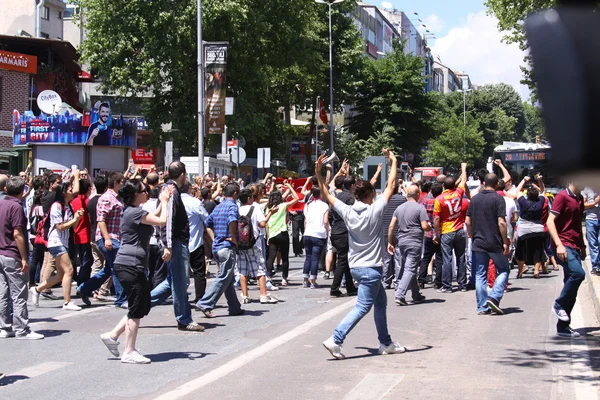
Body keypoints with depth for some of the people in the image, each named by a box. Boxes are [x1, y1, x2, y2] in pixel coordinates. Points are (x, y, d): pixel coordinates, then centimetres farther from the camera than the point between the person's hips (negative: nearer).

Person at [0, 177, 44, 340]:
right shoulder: (16, 207, -15)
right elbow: (17, 235, -19)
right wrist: (24, 258, -16)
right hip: (13, 257, -8)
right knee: (19, 295, -4)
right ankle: (22, 330, -2)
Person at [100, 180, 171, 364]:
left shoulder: (132, 211, 15)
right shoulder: (135, 212, -16)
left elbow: (154, 217, 29)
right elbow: (162, 221, -17)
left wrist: (163, 201, 21)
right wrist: (164, 201, -3)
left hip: (133, 265, 10)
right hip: (130, 265, -10)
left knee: (143, 307, 14)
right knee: (137, 309, -5)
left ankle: (113, 335, 18)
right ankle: (129, 352, 1)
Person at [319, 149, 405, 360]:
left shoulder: (347, 211, -3)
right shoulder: (375, 210, -15)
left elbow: (327, 194, 7)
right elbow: (391, 185, -7)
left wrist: (318, 173, 4)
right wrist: (394, 161, 4)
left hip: (357, 266, 7)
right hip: (371, 268, -7)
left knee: (381, 302, 20)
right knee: (362, 307, -5)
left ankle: (385, 343, 26)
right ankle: (335, 340, -16)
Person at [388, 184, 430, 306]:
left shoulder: (399, 208, 9)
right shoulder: (420, 208, -8)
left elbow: (391, 226, 7)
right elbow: (425, 226, -14)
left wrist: (390, 242, 12)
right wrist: (430, 228, 9)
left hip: (401, 242, 6)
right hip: (414, 243, -6)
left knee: (410, 269, 16)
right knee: (410, 269, -6)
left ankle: (417, 296, 23)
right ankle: (400, 295, -17)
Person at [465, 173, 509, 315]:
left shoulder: (475, 199, 7)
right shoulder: (498, 198, -8)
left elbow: (468, 221, 7)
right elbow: (501, 222, -14)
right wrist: (505, 242, -9)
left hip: (478, 243, 4)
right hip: (495, 243, -4)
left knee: (480, 275, 8)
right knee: (503, 270, 11)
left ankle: (482, 307, 7)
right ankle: (494, 297, -7)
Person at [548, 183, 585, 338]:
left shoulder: (579, 199, 17)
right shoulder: (562, 197, -7)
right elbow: (550, 221, -14)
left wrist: (582, 245, 25)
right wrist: (559, 244, -22)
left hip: (575, 247, 8)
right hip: (564, 246, -8)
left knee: (573, 279, 5)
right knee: (578, 273, -28)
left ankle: (563, 326, 10)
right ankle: (559, 305, -9)